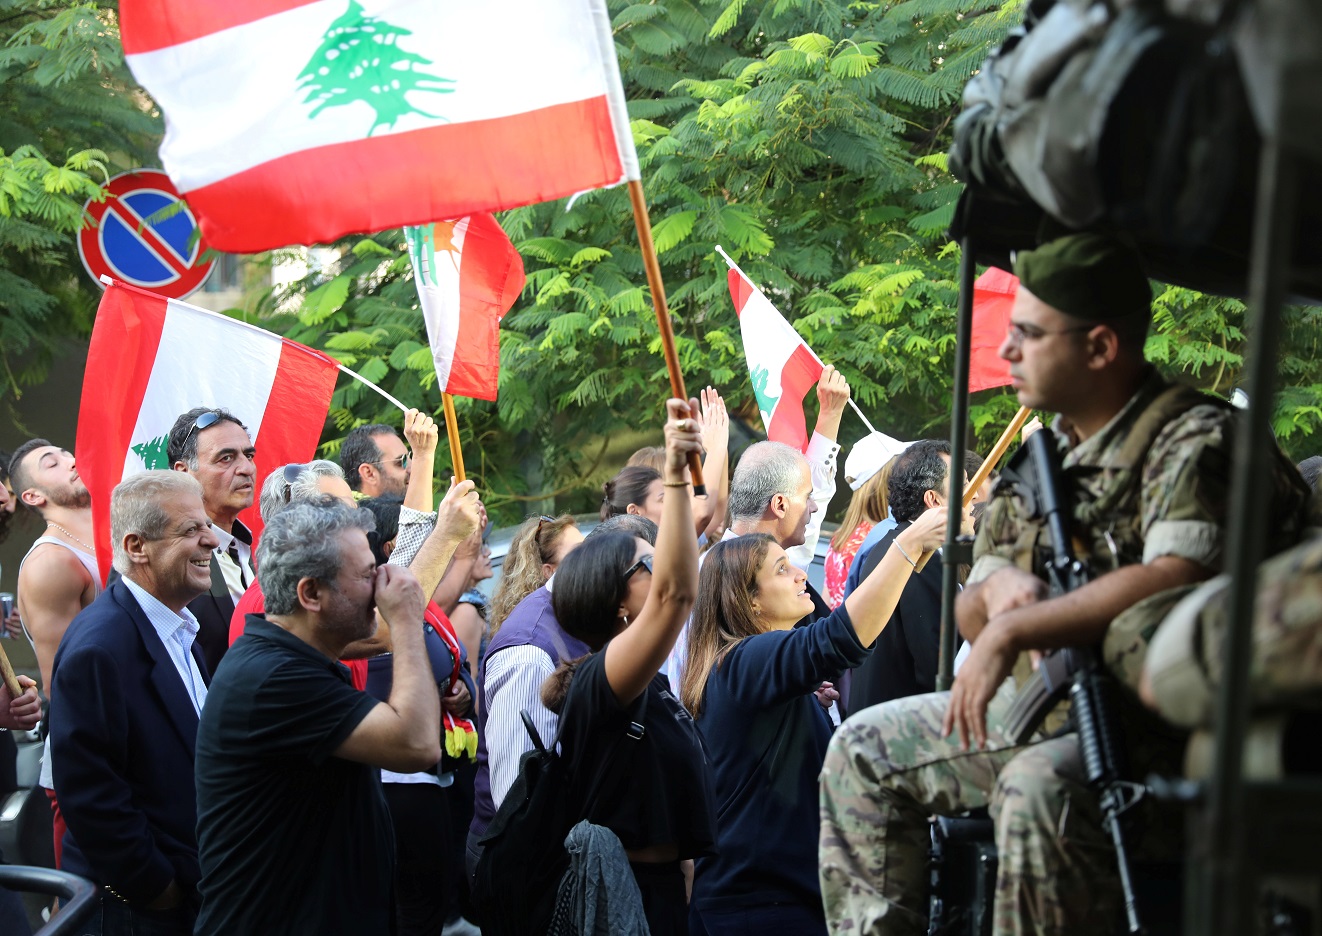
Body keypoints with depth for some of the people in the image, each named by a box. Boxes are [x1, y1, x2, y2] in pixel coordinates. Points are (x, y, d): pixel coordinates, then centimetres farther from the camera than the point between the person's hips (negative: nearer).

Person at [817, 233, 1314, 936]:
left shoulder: (1194, 441, -14)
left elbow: (1173, 581, -32)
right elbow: (972, 616, 18)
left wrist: (1015, 630, -25)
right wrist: (996, 588, -8)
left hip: (1162, 726, -10)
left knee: (1039, 790, -39)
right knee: (865, 748, 13)